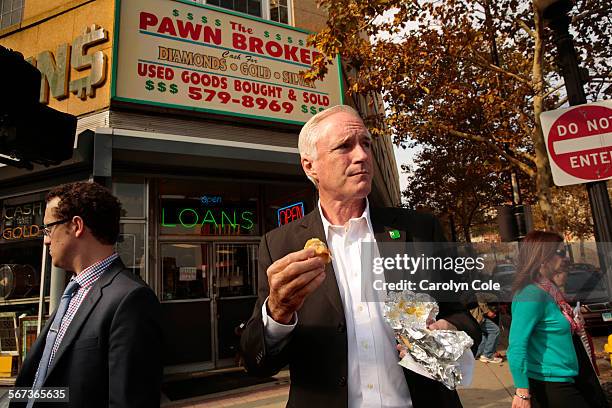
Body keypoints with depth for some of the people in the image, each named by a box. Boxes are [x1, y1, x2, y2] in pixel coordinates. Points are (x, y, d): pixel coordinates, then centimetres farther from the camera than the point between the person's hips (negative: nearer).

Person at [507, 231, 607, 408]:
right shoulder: (532, 294, -24)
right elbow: (516, 347, -27)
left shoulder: (548, 290, 5)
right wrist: (523, 392, -25)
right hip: (550, 387, -9)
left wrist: (573, 323, 10)